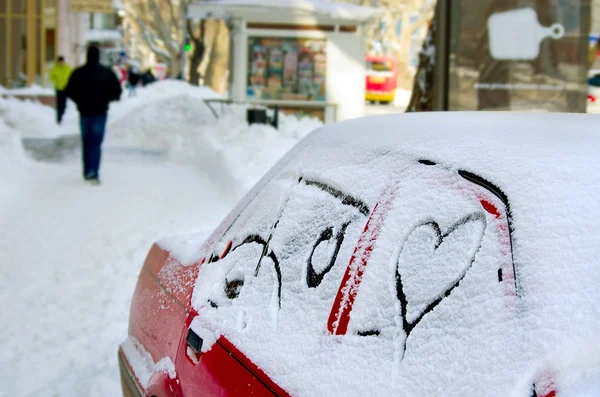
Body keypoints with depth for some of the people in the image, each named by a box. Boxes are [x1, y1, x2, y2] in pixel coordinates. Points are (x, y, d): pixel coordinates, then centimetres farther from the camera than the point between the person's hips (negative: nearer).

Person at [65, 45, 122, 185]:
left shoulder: (78, 72, -2)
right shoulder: (107, 72, -2)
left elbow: (69, 91, 0)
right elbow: (117, 91, -1)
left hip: (84, 112, 1)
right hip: (100, 112, -1)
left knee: (86, 142, 14)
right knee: (96, 143, -3)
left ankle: (87, 172, 18)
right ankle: (94, 173, -17)